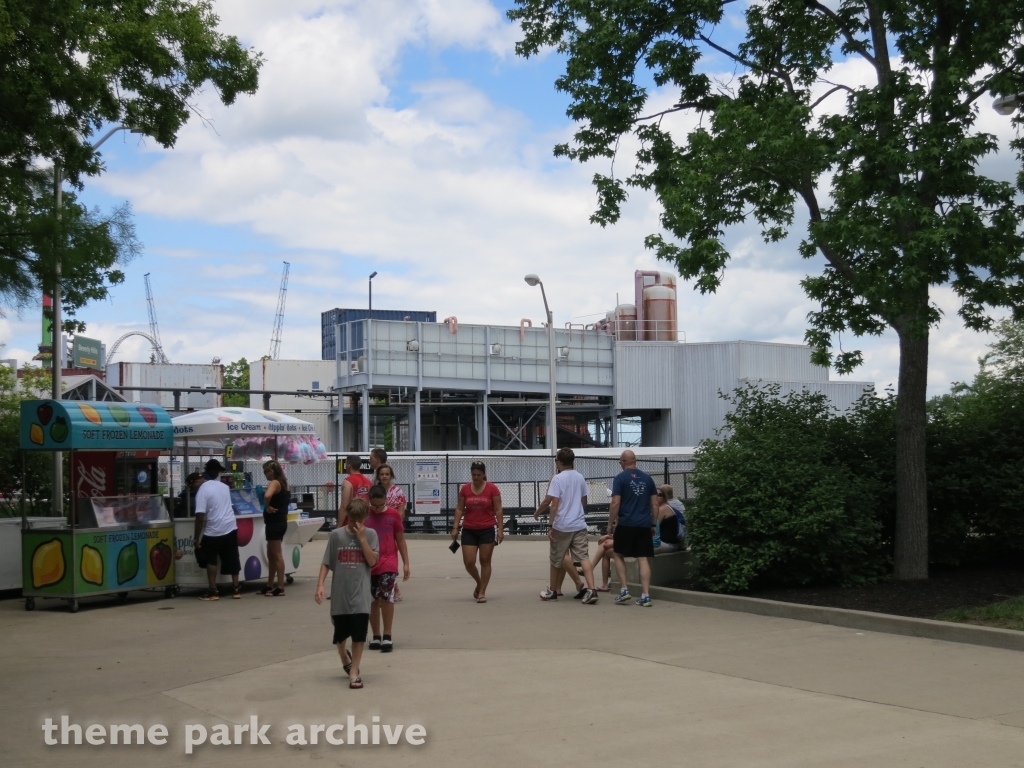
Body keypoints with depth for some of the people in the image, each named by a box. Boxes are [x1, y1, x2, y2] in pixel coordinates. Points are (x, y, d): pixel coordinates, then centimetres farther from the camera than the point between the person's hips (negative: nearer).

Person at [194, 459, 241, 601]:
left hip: (213, 531, -5)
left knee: (211, 560, 7)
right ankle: (236, 589, 13)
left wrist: (197, 538, -11)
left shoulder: (203, 489, -11)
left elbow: (200, 516, -17)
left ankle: (213, 591, 5)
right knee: (232, 559, 11)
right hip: (231, 527, 5)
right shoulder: (224, 487, 9)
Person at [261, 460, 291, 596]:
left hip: (275, 522, -10)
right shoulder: (282, 483, 13)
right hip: (279, 521, 10)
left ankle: (280, 588, -4)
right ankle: (269, 586, 24)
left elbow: (267, 495, -36)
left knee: (276, 555, -6)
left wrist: (267, 507, -20)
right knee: (271, 554, 17)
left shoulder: (274, 483, -16)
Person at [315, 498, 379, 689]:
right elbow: (326, 563, 3)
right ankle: (344, 658, 44)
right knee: (340, 634, 14)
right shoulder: (337, 535, 0)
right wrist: (320, 584, -7)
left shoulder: (370, 534, -1)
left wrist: (362, 537, -14)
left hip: (360, 594, -1)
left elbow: (372, 561, -10)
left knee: (359, 634, -5)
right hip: (340, 593, 1)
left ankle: (354, 672, 4)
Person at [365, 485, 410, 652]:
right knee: (373, 600, 7)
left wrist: (406, 563, 6)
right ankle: (376, 637, 18)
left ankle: (387, 636, -7)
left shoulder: (393, 515, 0)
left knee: (386, 596, -15)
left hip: (388, 563, -1)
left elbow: (400, 540, 8)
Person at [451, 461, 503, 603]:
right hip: (469, 531, 2)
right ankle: (479, 583, 26)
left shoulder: (492, 488, -4)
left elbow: (498, 510, -3)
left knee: (485, 561, 1)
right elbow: (459, 509, 7)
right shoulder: (465, 489, 3)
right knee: (468, 562, -2)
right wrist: (455, 527, 0)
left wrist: (500, 529, -8)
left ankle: (482, 592, 10)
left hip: (487, 530, -2)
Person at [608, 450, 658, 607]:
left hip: (626, 524, -3)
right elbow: (655, 504, 10)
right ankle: (645, 596, -1)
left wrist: (610, 523, -1)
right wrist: (653, 524, 17)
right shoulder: (647, 478, 10)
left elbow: (615, 503, -10)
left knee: (618, 555, 14)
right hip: (644, 525, 4)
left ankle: (624, 590, 7)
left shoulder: (620, 478, -4)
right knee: (643, 559, 3)